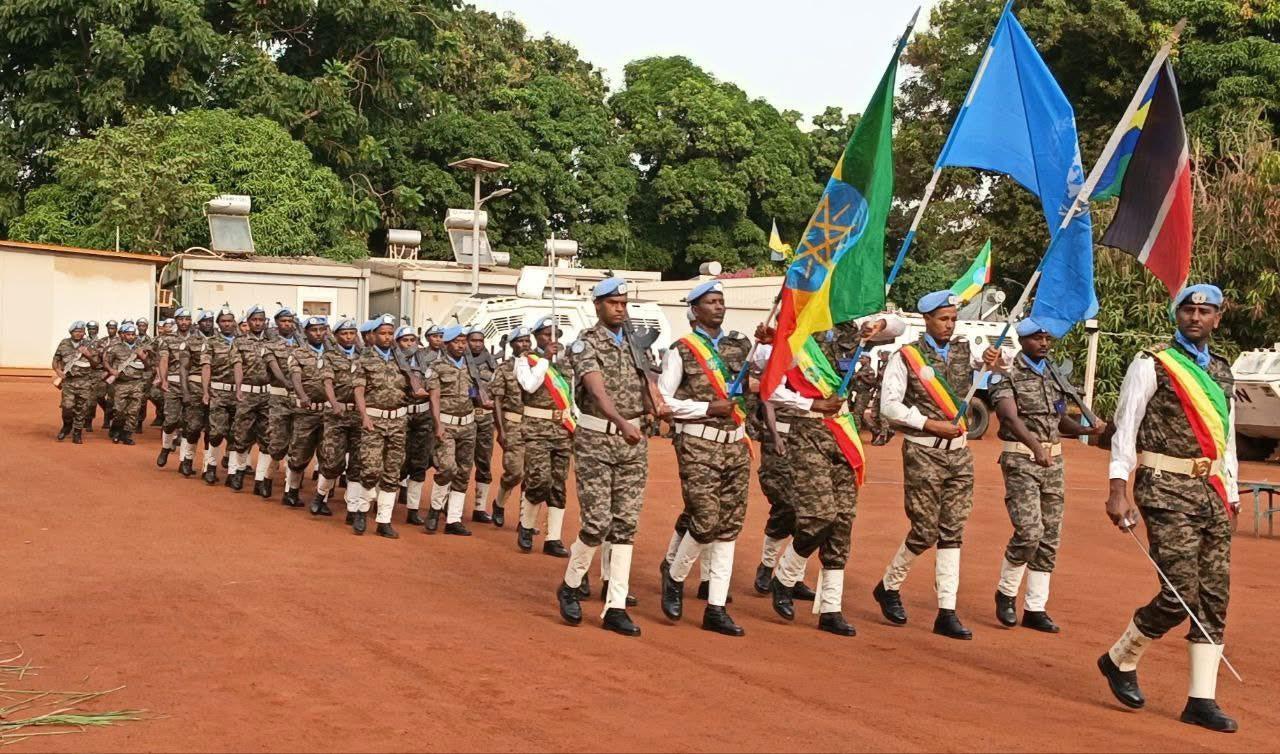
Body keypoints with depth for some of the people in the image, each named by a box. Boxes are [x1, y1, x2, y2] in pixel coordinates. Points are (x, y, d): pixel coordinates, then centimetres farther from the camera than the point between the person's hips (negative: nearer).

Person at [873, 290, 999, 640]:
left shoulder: (964, 351, 9)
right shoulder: (906, 356, -5)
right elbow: (889, 405, -10)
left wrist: (993, 359, -18)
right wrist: (932, 425, -16)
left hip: (958, 453, 5)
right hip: (923, 453, -5)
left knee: (952, 532, 4)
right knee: (925, 532, -4)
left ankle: (947, 612, 6)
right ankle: (888, 586, 21)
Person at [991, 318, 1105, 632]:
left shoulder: (1055, 375, 15)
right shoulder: (1008, 375, -7)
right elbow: (1010, 417, -23)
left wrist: (1087, 429, -1)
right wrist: (1034, 445, -40)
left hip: (1053, 460, 7)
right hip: (1021, 460, -7)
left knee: (1050, 537, 6)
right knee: (1029, 531, -17)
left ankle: (1035, 609, 14)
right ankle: (1006, 592, 6)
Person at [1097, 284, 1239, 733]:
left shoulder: (1222, 371, 17)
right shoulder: (1152, 365, -3)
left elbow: (1226, 438, 21)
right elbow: (1125, 429, -7)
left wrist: (1232, 495, 15)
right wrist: (1118, 490, -14)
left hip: (1212, 492, 7)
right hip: (1167, 489, -7)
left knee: (1215, 596, 3)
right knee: (1181, 595, -11)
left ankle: (1202, 699, 9)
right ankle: (1120, 659, 12)